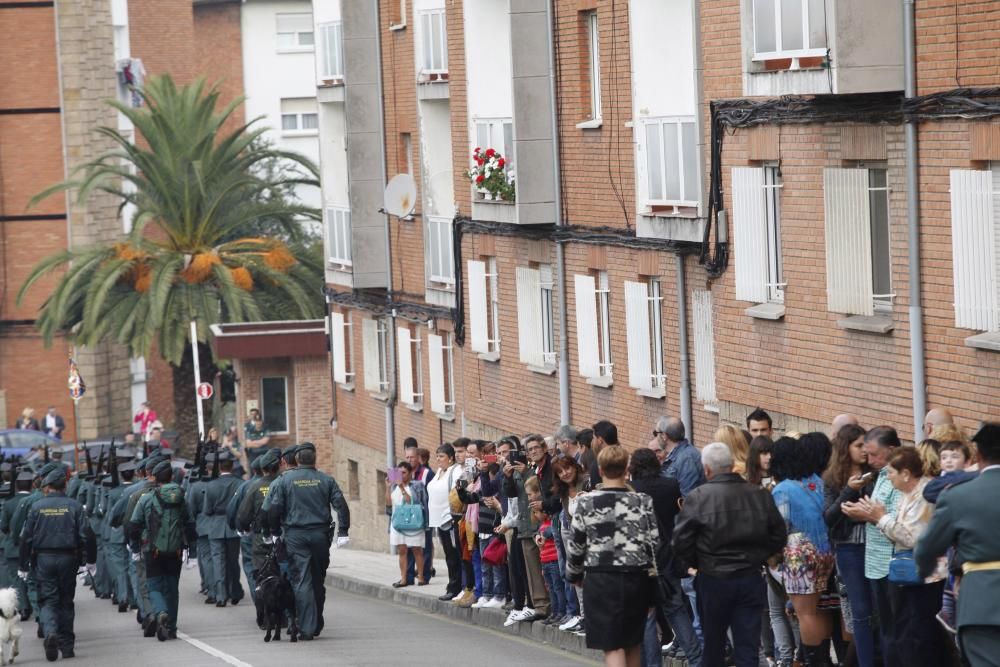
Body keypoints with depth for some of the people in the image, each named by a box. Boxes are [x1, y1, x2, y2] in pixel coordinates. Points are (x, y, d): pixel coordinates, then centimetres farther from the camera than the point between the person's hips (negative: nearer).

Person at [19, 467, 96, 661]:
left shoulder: (37, 507, -1)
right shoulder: (74, 506, -1)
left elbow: (26, 538, -1)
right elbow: (86, 534, -6)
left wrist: (23, 566, 6)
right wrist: (90, 560, 5)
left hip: (43, 559, -1)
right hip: (68, 558, 1)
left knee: (47, 600, 1)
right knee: (66, 601, 12)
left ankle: (50, 632, -27)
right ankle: (67, 645, 13)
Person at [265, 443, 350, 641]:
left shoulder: (285, 480, -1)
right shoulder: (326, 480, 3)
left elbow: (274, 509, -5)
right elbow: (341, 505, -4)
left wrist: (274, 531, 6)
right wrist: (343, 531, -3)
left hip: (295, 535, -2)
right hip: (320, 535, 2)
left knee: (301, 581, -4)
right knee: (318, 581, 15)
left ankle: (306, 629, -12)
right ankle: (317, 624, 23)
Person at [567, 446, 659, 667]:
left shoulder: (586, 503, -4)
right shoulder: (643, 502, -1)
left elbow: (576, 545, 2)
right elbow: (655, 544, 0)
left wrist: (574, 574, 21)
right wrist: (654, 590, 9)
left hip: (601, 579, -2)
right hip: (636, 577, 2)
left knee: (613, 648, -2)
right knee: (633, 644, 18)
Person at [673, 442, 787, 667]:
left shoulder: (698, 497, -10)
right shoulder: (760, 496, 1)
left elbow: (681, 541, -12)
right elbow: (779, 536, 5)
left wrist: (694, 563, 6)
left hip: (713, 579, -2)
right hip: (751, 579, 2)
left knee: (713, 644, 14)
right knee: (748, 648, 2)